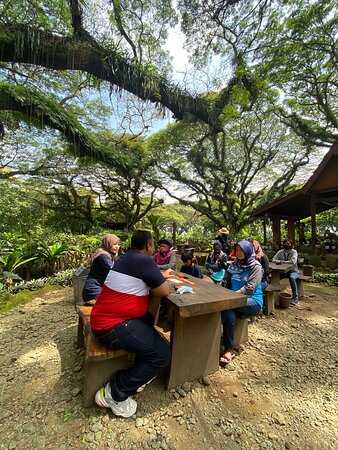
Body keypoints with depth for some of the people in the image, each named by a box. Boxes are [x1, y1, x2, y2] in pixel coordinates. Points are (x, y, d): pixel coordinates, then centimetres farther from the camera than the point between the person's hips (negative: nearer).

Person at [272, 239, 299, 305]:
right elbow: (273, 260, -2)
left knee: (292, 278, -36)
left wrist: (283, 261, -15)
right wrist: (280, 261, -22)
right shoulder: (280, 252, 6)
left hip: (293, 271, -3)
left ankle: (295, 298, -21)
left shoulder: (294, 252, -5)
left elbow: (293, 261, -21)